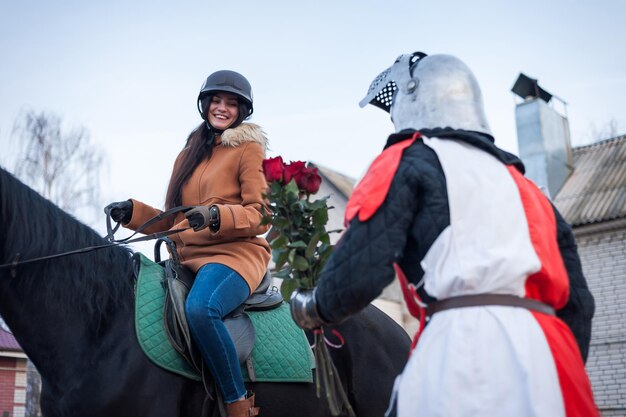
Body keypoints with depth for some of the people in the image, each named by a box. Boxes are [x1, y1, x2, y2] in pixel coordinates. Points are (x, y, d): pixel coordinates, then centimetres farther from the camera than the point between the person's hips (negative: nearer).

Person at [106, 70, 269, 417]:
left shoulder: (249, 149, 4)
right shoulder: (188, 154, 22)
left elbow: (260, 217, -5)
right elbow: (171, 222, 23)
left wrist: (215, 215, -21)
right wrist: (131, 211, 7)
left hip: (234, 254, -7)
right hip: (185, 258, 7)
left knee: (200, 307, -36)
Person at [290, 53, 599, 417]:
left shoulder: (409, 160, 8)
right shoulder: (520, 182, 28)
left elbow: (360, 271, -4)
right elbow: (577, 301, 24)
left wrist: (314, 310, 15)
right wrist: (560, 374, 30)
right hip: (549, 352, 7)